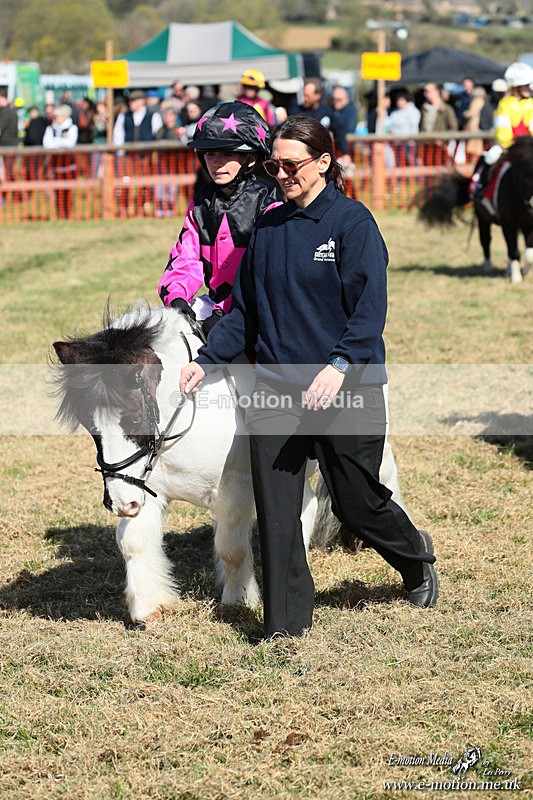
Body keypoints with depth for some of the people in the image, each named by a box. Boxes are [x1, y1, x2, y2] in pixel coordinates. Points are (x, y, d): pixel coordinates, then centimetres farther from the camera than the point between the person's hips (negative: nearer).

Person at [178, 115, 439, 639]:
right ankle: (285, 623, 7)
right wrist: (206, 361, 2)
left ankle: (416, 560, 37)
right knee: (275, 511, -1)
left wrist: (340, 365, -28)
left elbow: (369, 308, -15)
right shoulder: (267, 228, 9)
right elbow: (244, 310, 15)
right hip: (275, 388, 5)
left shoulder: (352, 222, -7)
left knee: (356, 503, 6)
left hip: (346, 387, -5)